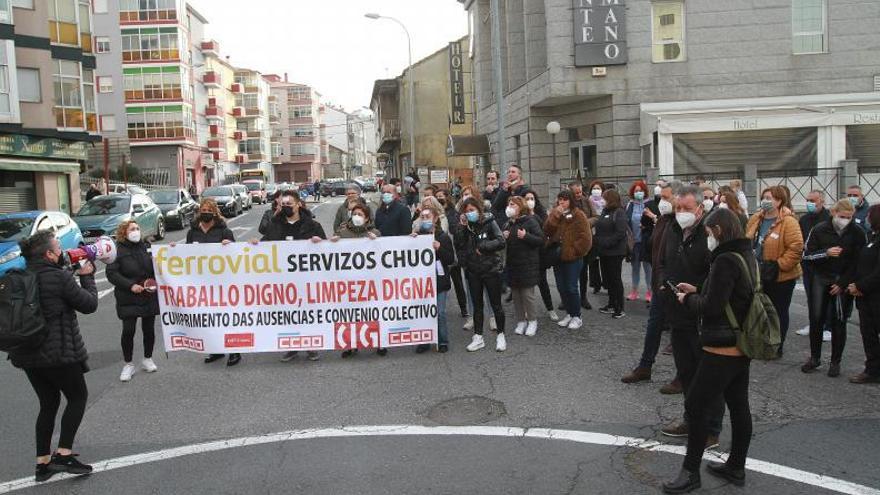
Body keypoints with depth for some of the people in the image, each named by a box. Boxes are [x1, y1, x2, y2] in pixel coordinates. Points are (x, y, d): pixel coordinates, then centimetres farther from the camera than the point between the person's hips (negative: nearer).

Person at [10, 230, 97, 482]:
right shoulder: (60, 277, -16)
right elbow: (89, 304, -7)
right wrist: (87, 276, 6)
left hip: (27, 354, 7)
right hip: (58, 353, -7)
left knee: (48, 403, 19)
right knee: (78, 397, 13)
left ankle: (43, 462, 20)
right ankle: (63, 454, 5)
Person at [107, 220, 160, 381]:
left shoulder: (146, 246, 7)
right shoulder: (118, 250, -6)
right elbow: (111, 273, -12)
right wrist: (130, 285, -19)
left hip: (149, 296, 4)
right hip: (128, 299, -4)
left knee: (149, 329, 10)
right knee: (128, 330, -4)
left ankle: (147, 360, 28)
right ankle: (128, 365, 12)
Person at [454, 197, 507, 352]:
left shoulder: (489, 222, -6)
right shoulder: (465, 226, 5)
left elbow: (501, 242, -12)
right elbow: (458, 246, -5)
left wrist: (482, 247, -17)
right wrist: (461, 227, -12)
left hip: (491, 269, -4)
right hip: (473, 271, 4)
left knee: (496, 304, 5)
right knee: (477, 305, 10)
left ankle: (500, 335, 18)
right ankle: (478, 338, 18)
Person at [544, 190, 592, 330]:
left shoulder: (578, 215, -7)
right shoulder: (554, 214, 9)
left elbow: (585, 237, -13)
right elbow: (546, 231, -6)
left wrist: (574, 250, -14)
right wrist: (556, 216, -15)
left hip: (573, 258, -6)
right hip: (558, 257, 6)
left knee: (571, 288, -4)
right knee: (561, 288, 10)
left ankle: (576, 317, 9)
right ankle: (569, 314, 24)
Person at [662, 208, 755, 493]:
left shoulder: (726, 261, -21)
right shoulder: (746, 256, 9)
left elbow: (712, 307, -23)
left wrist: (688, 299, -6)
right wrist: (697, 292, 9)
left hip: (722, 350, -9)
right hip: (741, 347, 9)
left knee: (695, 407, -1)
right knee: (739, 407, 16)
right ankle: (736, 468, 28)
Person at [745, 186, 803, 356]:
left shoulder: (788, 222, -17)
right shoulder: (755, 220, 5)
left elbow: (796, 248, -23)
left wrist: (779, 265, -22)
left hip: (781, 277, -6)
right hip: (759, 275, 6)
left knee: (779, 312, 9)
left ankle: (777, 347, 21)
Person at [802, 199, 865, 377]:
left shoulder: (857, 233, -3)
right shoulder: (819, 230, -2)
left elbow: (859, 262, -3)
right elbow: (807, 255, -1)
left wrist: (842, 284, -9)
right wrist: (826, 253, -18)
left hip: (844, 284, -1)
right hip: (821, 280, 1)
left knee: (839, 322, 3)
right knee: (816, 319, 0)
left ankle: (835, 362, 13)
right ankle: (814, 357, 14)